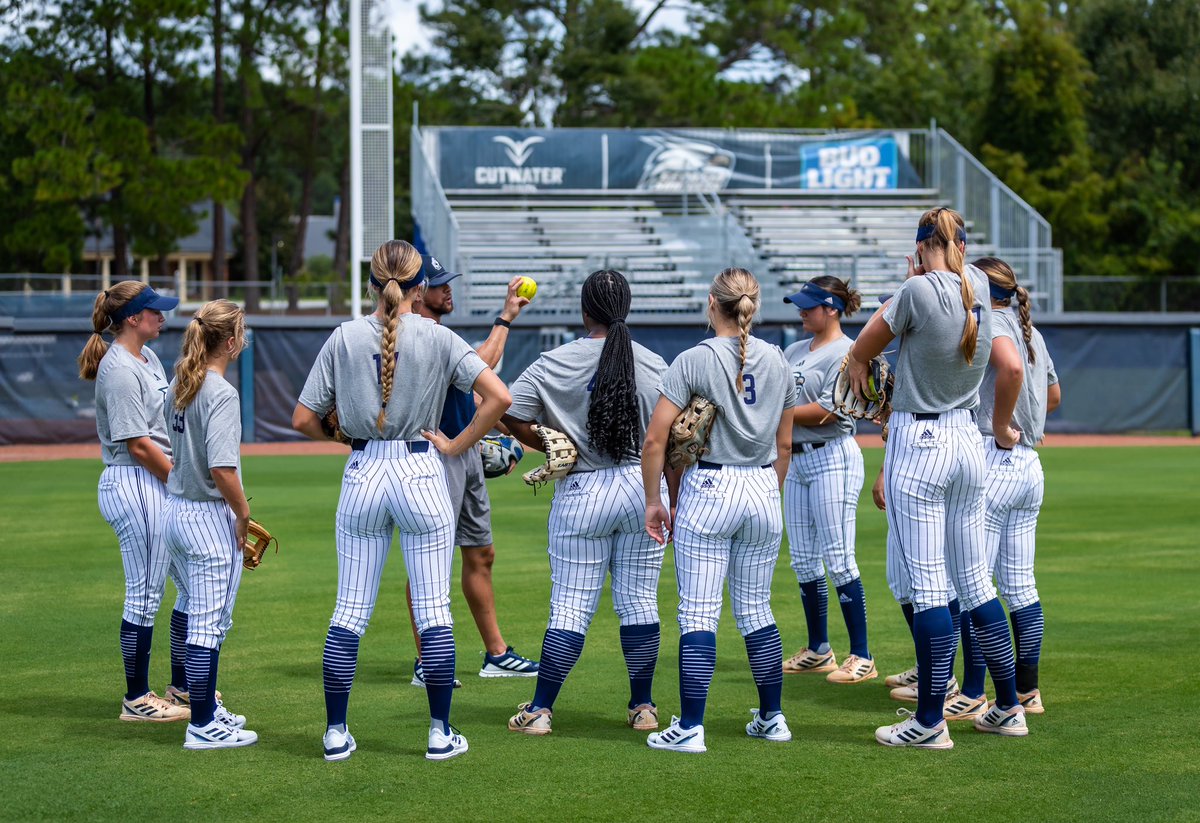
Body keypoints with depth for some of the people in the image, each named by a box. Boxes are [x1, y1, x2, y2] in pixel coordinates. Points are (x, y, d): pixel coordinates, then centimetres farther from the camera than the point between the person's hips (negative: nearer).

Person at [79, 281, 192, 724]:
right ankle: (136, 699, 6)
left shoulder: (148, 357, 14)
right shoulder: (120, 370, -16)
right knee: (145, 595, -3)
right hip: (133, 484, -10)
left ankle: (182, 684, 27)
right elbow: (138, 444, -18)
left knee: (195, 585, 14)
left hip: (163, 486, 10)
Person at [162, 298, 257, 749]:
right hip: (211, 516, -9)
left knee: (206, 619, 19)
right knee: (208, 624, -3)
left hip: (178, 509, 9)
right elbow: (221, 468, -24)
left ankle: (208, 709, 29)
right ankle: (202, 726, 2)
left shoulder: (179, 386, 9)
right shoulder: (220, 393, -17)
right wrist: (244, 517, -12)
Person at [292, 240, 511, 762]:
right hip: (420, 474, -2)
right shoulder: (437, 338, -5)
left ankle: (335, 732, 12)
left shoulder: (344, 337, 0)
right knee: (433, 607, 4)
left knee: (350, 608, 9)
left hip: (361, 475, 2)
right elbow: (499, 396, -14)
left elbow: (303, 420, 0)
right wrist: (457, 446, -4)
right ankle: (441, 733, 8)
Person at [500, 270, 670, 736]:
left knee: (570, 606, 2)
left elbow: (511, 415, -10)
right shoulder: (656, 365, -1)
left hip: (582, 492, -2)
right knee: (640, 603, 10)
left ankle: (540, 710, 4)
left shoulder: (556, 363, -6)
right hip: (644, 488, 2)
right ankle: (643, 708, 16)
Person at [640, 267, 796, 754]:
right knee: (756, 610, 15)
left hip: (709, 490, -5)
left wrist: (653, 500, -2)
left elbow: (654, 440, -11)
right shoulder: (777, 361, 6)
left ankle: (690, 728, -4)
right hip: (763, 490, 5)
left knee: (697, 613, -3)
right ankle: (772, 718, 19)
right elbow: (784, 444, 14)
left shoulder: (694, 361, -9)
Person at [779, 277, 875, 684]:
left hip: (832, 457, -9)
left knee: (838, 558, -9)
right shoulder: (795, 351, 16)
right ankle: (818, 651, 19)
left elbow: (826, 411, -17)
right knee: (803, 560, 10)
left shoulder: (846, 353, -9)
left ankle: (861, 656, -6)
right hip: (796, 459, 9)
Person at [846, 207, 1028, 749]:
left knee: (927, 585, -6)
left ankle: (930, 722, -4)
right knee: (975, 581, 14)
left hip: (917, 444, -7)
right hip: (968, 441, 7)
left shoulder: (920, 290, -14)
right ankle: (1008, 708, 18)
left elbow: (862, 351, -2)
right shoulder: (979, 287, 4)